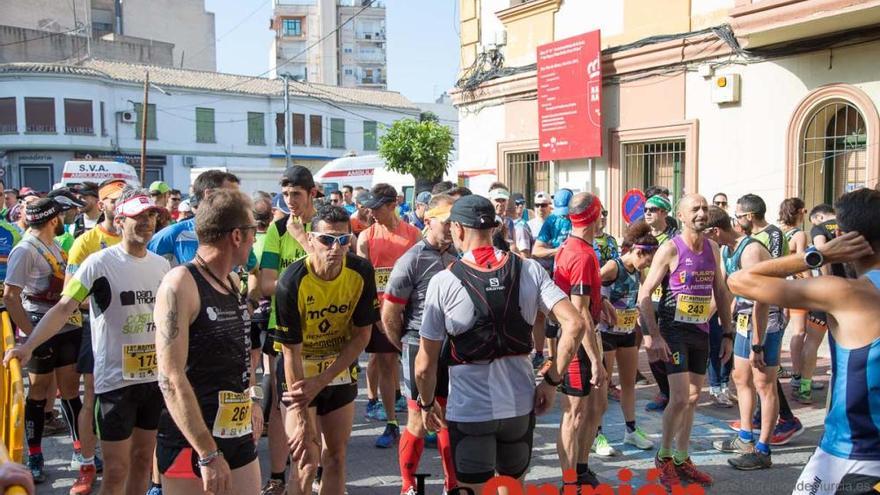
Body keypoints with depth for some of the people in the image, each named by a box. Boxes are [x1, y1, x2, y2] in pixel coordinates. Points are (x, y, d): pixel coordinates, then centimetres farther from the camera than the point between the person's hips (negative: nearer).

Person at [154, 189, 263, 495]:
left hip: (240, 435, 7)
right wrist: (208, 454, -24)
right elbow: (171, 379, -23)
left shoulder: (233, 281, 7)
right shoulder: (180, 283, -17)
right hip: (192, 444, -7)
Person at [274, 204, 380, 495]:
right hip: (299, 372, -3)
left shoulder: (361, 273, -16)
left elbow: (362, 334, -7)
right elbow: (291, 352, -21)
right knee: (306, 462, -7)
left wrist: (322, 380, -16)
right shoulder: (292, 282, -26)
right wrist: (301, 420, -22)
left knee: (336, 455, 11)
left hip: (341, 370, 4)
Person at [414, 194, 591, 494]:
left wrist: (427, 404, 9)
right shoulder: (529, 270, -4)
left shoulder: (443, 282, -12)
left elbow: (425, 365, -8)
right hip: (521, 404, 4)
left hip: (469, 409, -4)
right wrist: (552, 381, -2)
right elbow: (575, 324, -11)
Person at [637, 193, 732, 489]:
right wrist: (653, 335, -20)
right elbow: (644, 295, -14)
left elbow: (721, 292, 15)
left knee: (693, 398, 12)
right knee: (680, 398, -11)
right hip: (674, 331, -6)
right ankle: (663, 456, 10)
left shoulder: (713, 249, 6)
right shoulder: (670, 249, -13)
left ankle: (682, 459, 26)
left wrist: (727, 333, 12)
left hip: (701, 331, 6)